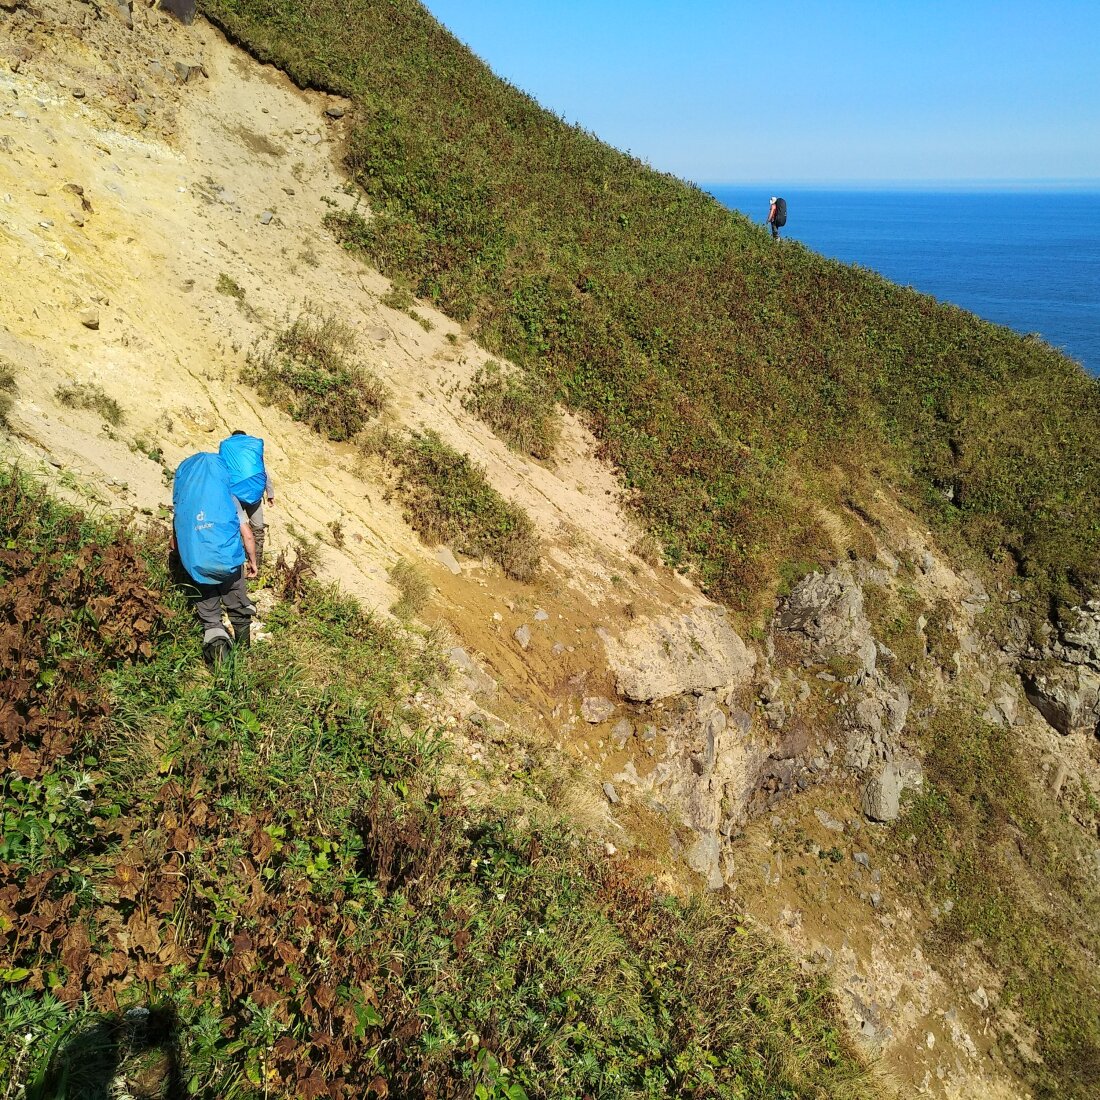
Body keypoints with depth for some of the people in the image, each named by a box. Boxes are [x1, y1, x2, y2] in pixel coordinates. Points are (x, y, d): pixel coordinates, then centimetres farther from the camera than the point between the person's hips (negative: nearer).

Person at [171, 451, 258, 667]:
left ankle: (216, 643, -18)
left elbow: (175, 544, 9)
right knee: (239, 609, 20)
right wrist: (252, 561, 13)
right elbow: (248, 536, -1)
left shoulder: (182, 504, 4)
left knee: (209, 617, 9)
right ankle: (243, 649, 29)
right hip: (229, 566, 0)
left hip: (198, 569, 1)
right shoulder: (229, 499, 0)